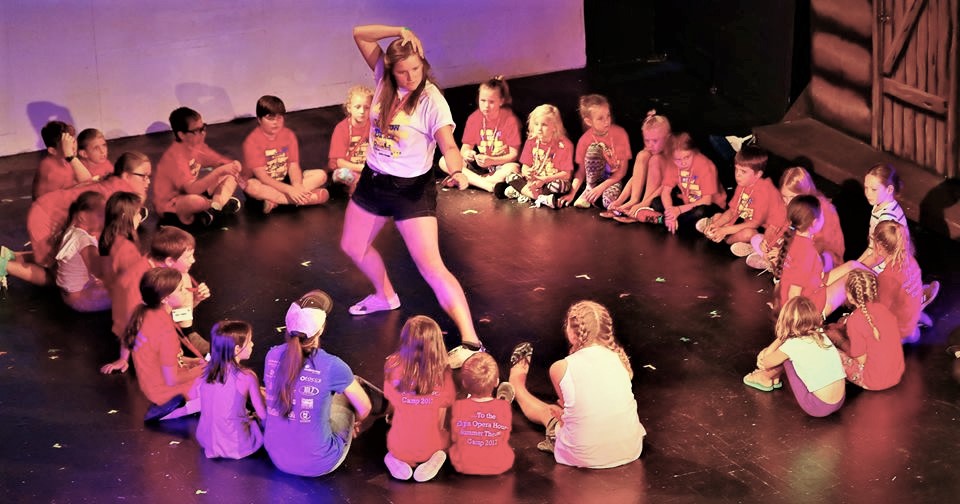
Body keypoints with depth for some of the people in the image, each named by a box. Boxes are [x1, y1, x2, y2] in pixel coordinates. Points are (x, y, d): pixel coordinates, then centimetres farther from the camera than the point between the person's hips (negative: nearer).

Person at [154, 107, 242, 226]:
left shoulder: (198, 146, -4)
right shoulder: (175, 156, -28)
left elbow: (222, 161, 5)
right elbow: (191, 189, -38)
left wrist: (233, 165, -20)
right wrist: (219, 171, -40)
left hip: (190, 193, 9)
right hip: (170, 206, -9)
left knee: (230, 176, 0)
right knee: (195, 200, -43)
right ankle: (221, 203, -13)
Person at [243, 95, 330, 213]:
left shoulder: (289, 135, -5)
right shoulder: (252, 141, -20)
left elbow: (293, 165, -11)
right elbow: (262, 176, -25)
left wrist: (297, 187, -32)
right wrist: (289, 189, -35)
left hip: (284, 180, 5)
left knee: (321, 175, -13)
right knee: (251, 186, -40)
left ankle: (274, 199, -26)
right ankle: (310, 197, -35)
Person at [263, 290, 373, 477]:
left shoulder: (272, 356, -8)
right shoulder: (331, 366, -21)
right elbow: (364, 408, -5)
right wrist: (354, 422, 20)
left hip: (278, 459, 5)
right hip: (317, 465, -5)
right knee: (346, 393, 20)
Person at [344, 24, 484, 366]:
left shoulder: (431, 100, -21)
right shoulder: (385, 79, -6)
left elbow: (448, 145, -30)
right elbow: (359, 35, -9)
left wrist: (457, 171, -51)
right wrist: (400, 31, -23)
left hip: (412, 188, -7)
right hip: (374, 180, 7)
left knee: (431, 267, -16)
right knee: (353, 246, 24)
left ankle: (470, 341, -18)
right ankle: (386, 296, 53)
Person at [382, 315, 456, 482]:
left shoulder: (393, 366, -17)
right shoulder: (443, 374, -20)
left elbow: (393, 406, -2)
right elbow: (442, 418, -8)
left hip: (398, 447, 2)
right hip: (431, 447, -2)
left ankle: (396, 460, 5)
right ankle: (434, 459, 0)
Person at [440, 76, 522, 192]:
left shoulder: (510, 119, -11)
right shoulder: (474, 118, 0)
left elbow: (514, 154, -12)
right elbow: (465, 147, 2)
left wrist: (491, 161, -28)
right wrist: (466, 153, -24)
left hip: (501, 166, -4)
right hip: (478, 164, 4)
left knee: (513, 168, -40)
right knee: (444, 162, -18)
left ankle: (472, 181, -27)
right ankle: (488, 185, -30)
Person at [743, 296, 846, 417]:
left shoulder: (792, 345, -13)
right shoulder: (820, 335, 4)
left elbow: (766, 363, 6)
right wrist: (768, 351, 12)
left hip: (819, 407, -6)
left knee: (785, 356, 7)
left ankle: (766, 379, 31)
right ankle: (774, 378, 37)